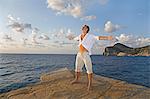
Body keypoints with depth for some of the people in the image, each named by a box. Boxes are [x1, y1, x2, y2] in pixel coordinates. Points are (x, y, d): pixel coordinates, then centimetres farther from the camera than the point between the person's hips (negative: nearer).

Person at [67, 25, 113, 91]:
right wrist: (72, 38, 52)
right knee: (77, 67, 16)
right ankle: (76, 79, 34)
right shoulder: (80, 36, 11)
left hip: (85, 54, -6)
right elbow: (76, 38, 33)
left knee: (89, 69, -3)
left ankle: (90, 83, 9)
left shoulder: (90, 36, -5)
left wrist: (107, 38, -27)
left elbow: (98, 37, -15)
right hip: (79, 54, 6)